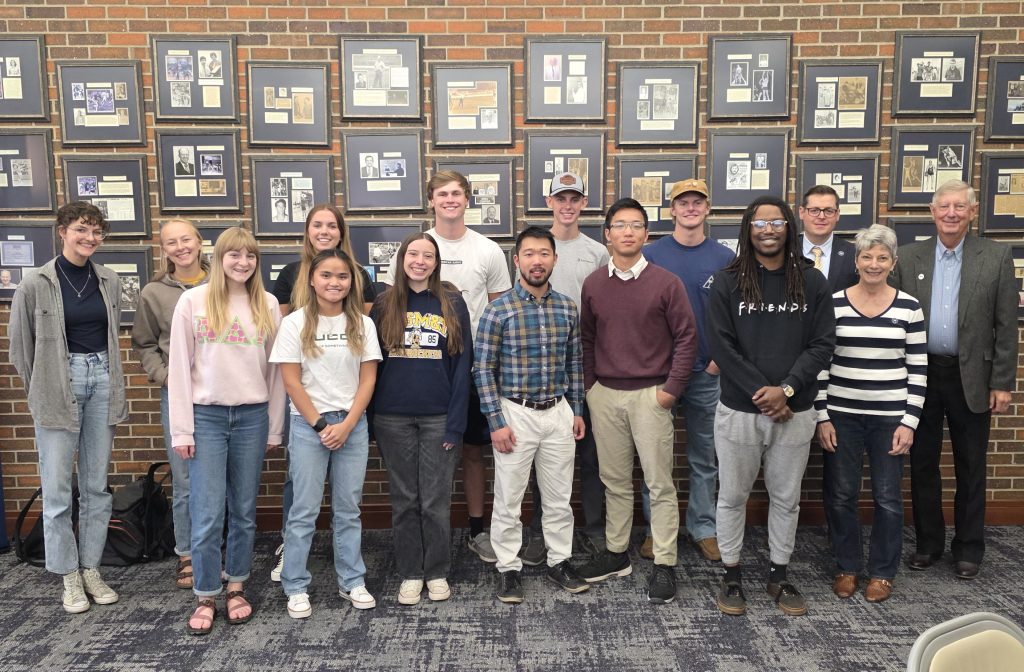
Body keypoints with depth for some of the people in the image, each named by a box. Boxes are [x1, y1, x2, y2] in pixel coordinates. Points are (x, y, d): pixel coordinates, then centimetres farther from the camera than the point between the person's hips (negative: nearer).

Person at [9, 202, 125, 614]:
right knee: (57, 487, 2)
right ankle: (69, 576, 16)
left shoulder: (110, 282, 4)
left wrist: (103, 374, 12)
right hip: (58, 385, -3)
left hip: (101, 381, 4)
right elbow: (19, 343, 1)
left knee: (97, 485, 10)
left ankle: (91, 569, 22)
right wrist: (39, 389, 6)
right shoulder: (35, 285, -6)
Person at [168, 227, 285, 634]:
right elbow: (179, 368, -2)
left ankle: (237, 587, 27)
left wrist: (274, 427, 7)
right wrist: (182, 429, -4)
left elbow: (275, 369, 7)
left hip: (252, 416, 2)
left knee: (244, 510, 11)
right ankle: (206, 597, 16)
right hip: (206, 416, -2)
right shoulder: (192, 301, -2)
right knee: (207, 514, 0)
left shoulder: (267, 305, 4)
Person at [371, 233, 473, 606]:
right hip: (394, 418, 1)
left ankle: (438, 573, 22)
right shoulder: (384, 305, 5)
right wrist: (371, 421, 0)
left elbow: (462, 365, -2)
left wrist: (456, 422, -8)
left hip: (439, 417, -1)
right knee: (404, 500, 10)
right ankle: (409, 573, 23)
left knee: (436, 501, 5)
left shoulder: (452, 304, 1)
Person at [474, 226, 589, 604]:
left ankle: (560, 562, 29)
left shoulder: (567, 308, 4)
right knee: (508, 499, 6)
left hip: (559, 413, 4)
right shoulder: (498, 310, -9)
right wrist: (496, 422, -11)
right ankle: (508, 569, 21)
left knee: (559, 497, 13)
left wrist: (577, 411, 10)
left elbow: (574, 363, 12)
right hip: (516, 414, -3)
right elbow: (484, 369, -8)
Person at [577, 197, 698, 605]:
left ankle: (664, 565, 13)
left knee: (659, 483, 2)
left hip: (650, 395, -3)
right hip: (604, 395, 3)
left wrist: (671, 389, -7)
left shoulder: (665, 283, -5)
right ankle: (616, 553, 28)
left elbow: (686, 337, -3)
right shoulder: (593, 284, 5)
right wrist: (589, 386, 7)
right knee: (614, 480, 14)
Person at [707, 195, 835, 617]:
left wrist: (787, 389, -14)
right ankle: (731, 574, 26)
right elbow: (720, 346, -7)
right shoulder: (727, 282, -2)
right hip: (738, 410, -1)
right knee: (733, 495, 9)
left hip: (795, 412, 2)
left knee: (786, 497, 13)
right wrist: (760, 393, -14)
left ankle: (778, 574, 31)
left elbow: (823, 344, -1)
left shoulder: (811, 282, 3)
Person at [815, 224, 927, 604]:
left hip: (890, 416, 0)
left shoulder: (909, 308, -1)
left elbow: (918, 369, 1)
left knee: (888, 497, 8)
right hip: (841, 414, 0)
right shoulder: (834, 303, -2)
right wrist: (822, 417, -3)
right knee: (841, 494, 8)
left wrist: (909, 422, -4)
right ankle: (846, 567, 27)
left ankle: (883, 572, 26)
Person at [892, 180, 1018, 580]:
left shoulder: (996, 257, -1)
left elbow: (1006, 326, -2)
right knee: (922, 464, 10)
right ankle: (928, 542, 25)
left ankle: (968, 547, 26)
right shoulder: (910, 257, 2)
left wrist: (1002, 383, -6)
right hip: (921, 374, 1)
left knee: (971, 467, 10)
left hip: (971, 378, -1)